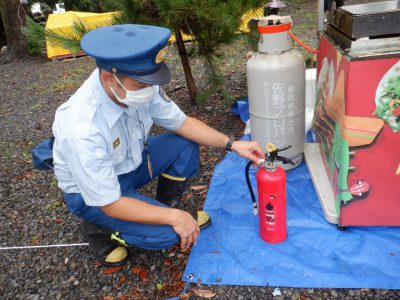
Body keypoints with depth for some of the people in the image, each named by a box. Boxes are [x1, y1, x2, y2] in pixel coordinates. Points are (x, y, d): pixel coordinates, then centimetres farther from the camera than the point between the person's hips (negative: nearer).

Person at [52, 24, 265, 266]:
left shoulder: (139, 86, -21)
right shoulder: (83, 129, -38)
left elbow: (180, 122, -5)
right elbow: (110, 204, -30)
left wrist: (232, 144, -12)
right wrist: (173, 217, -26)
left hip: (129, 162, 6)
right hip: (93, 193, -6)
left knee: (186, 145, -8)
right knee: (166, 233, -21)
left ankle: (167, 205, 13)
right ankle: (99, 228, 4)